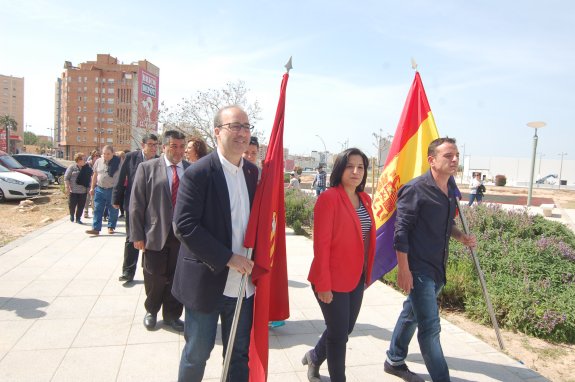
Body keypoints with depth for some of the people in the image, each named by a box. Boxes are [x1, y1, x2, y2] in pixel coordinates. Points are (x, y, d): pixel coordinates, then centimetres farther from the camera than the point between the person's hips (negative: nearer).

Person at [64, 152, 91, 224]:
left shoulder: (87, 168, 6)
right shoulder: (72, 167, -3)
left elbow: (89, 179, 12)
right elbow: (66, 178, -3)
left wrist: (89, 188, 7)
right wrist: (67, 187, -9)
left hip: (83, 191, 2)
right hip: (73, 191, -2)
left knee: (81, 206, 3)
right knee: (72, 204, 4)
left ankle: (78, 218, 14)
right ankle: (72, 215, 31)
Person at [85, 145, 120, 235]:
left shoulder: (118, 162, -8)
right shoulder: (98, 161, 4)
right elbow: (95, 175, 13)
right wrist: (92, 187, 12)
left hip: (113, 190, -3)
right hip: (99, 189, 3)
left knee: (113, 211, 7)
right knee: (97, 210, 1)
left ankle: (111, 227, 22)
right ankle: (96, 228, 3)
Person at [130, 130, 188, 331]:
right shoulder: (147, 168, -1)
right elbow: (136, 204, -2)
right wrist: (137, 235, -5)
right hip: (156, 234, -1)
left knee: (177, 277, 10)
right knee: (154, 277, 11)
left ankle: (172, 315, 30)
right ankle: (151, 311, 36)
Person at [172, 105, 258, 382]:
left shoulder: (253, 172, 4)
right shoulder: (198, 173, -14)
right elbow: (184, 225, -19)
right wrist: (228, 258, -20)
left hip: (244, 283, 5)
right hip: (206, 283, -5)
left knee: (240, 354, 18)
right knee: (197, 353, 14)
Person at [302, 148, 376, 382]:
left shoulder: (365, 199, 6)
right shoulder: (329, 198, -17)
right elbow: (321, 244, -18)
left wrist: (367, 272, 14)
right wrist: (323, 284, -18)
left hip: (357, 277, 8)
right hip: (333, 279, -8)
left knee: (346, 329, 21)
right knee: (339, 333, 7)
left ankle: (314, 357, 47)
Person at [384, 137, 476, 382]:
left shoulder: (450, 189, 7)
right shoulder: (416, 189, -17)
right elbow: (401, 231, -17)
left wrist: (461, 237, 2)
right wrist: (403, 269, -18)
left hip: (437, 268, 8)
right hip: (418, 268, -8)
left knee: (412, 314, 21)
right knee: (430, 327, -4)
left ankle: (394, 361, 39)